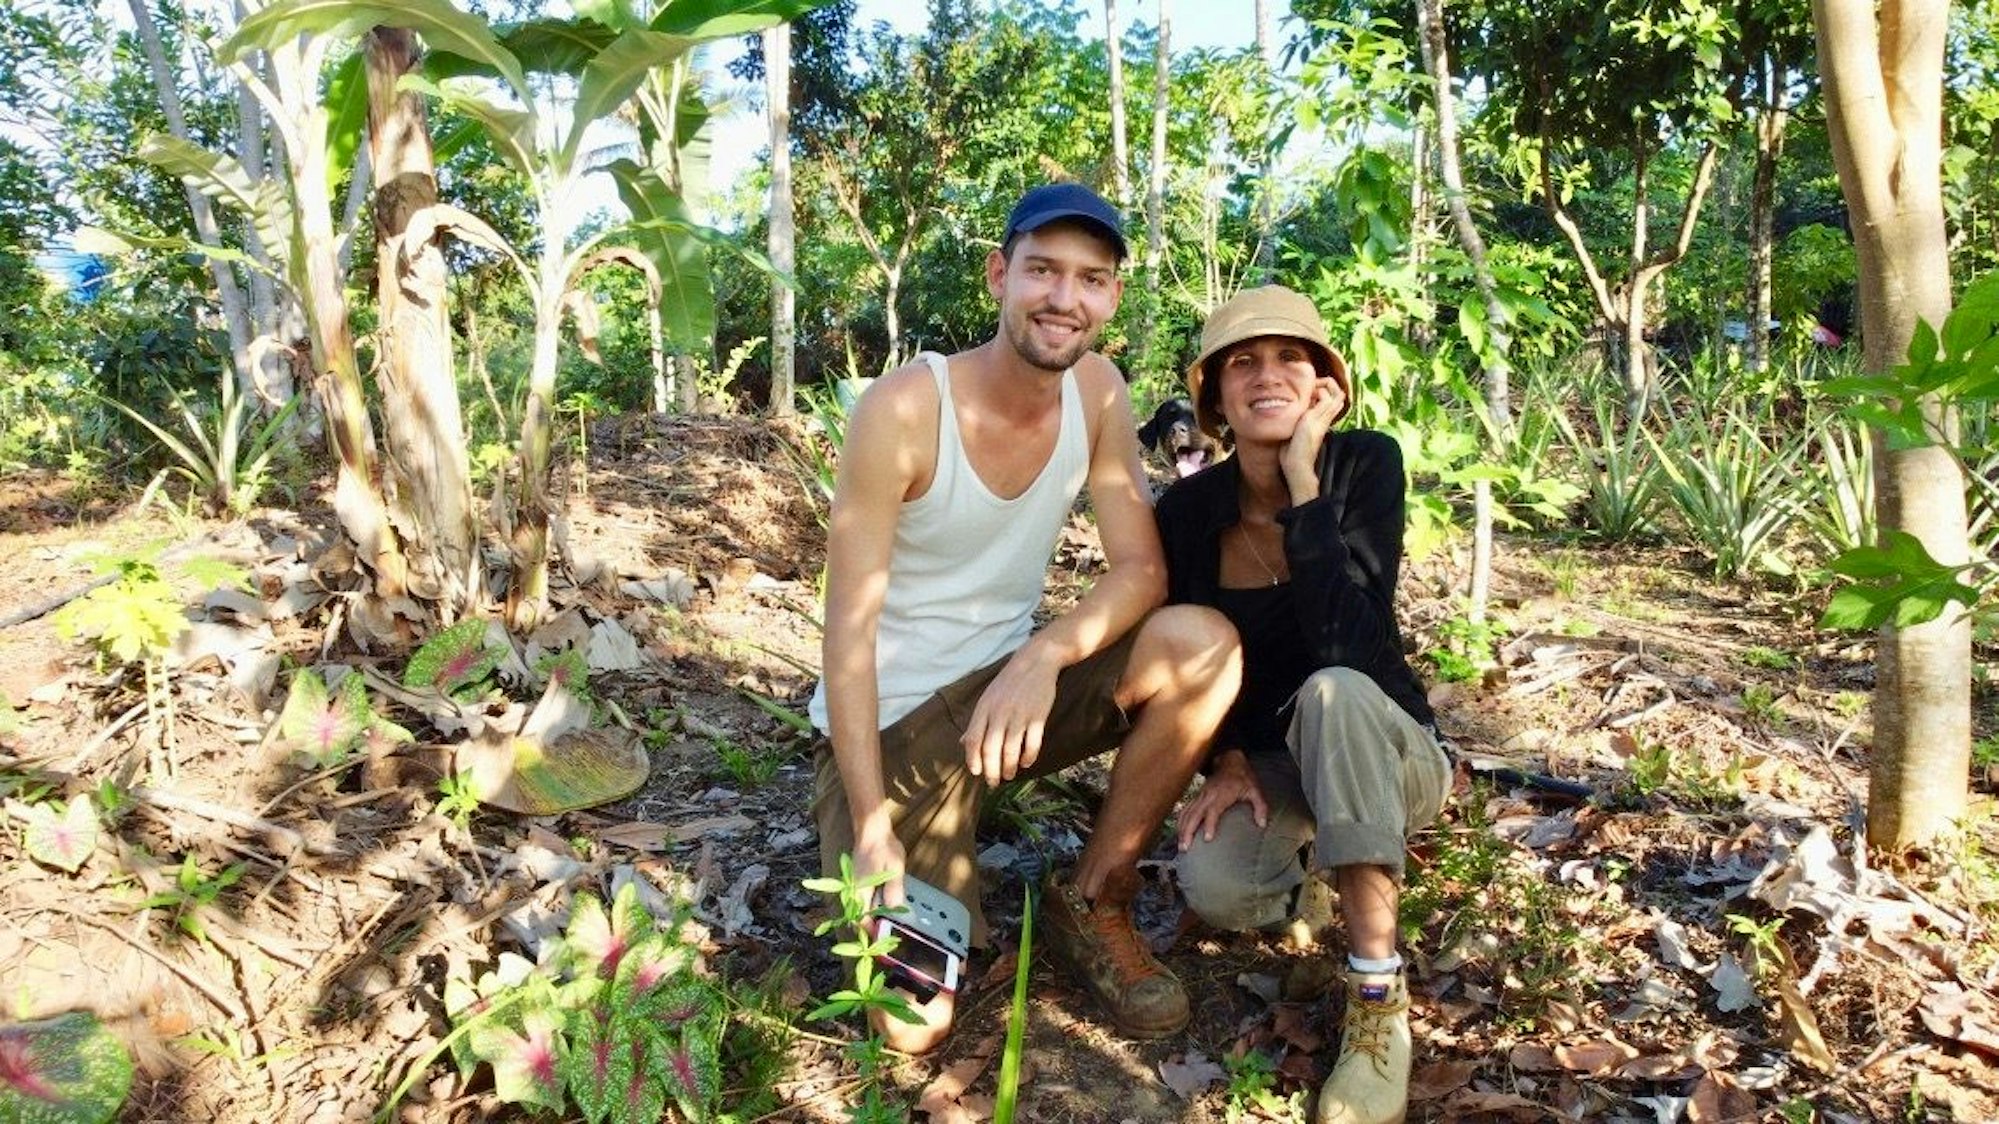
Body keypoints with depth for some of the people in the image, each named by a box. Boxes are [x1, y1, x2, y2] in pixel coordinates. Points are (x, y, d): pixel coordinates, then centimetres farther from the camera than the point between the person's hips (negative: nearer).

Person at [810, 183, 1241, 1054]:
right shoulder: (904, 410, -21)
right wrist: (873, 834, -24)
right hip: (890, 720, -5)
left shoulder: (1096, 389, -5)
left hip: (1008, 689, 5)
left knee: (1204, 647, -22)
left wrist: (1046, 654, -29)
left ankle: (1092, 903, -2)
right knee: (914, 1021, -15)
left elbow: (1142, 568, -8)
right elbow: (850, 631, -20)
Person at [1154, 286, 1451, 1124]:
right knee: (1214, 888, -30)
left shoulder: (1367, 465, -18)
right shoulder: (1188, 510, -10)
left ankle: (1379, 999, -28)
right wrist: (1226, 762, -12)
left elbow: (1348, 640, -32)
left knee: (1331, 690, -37)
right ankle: (1304, 851, 9)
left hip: (1385, 752, -2)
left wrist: (1304, 478, -32)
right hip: (1269, 763, 2)